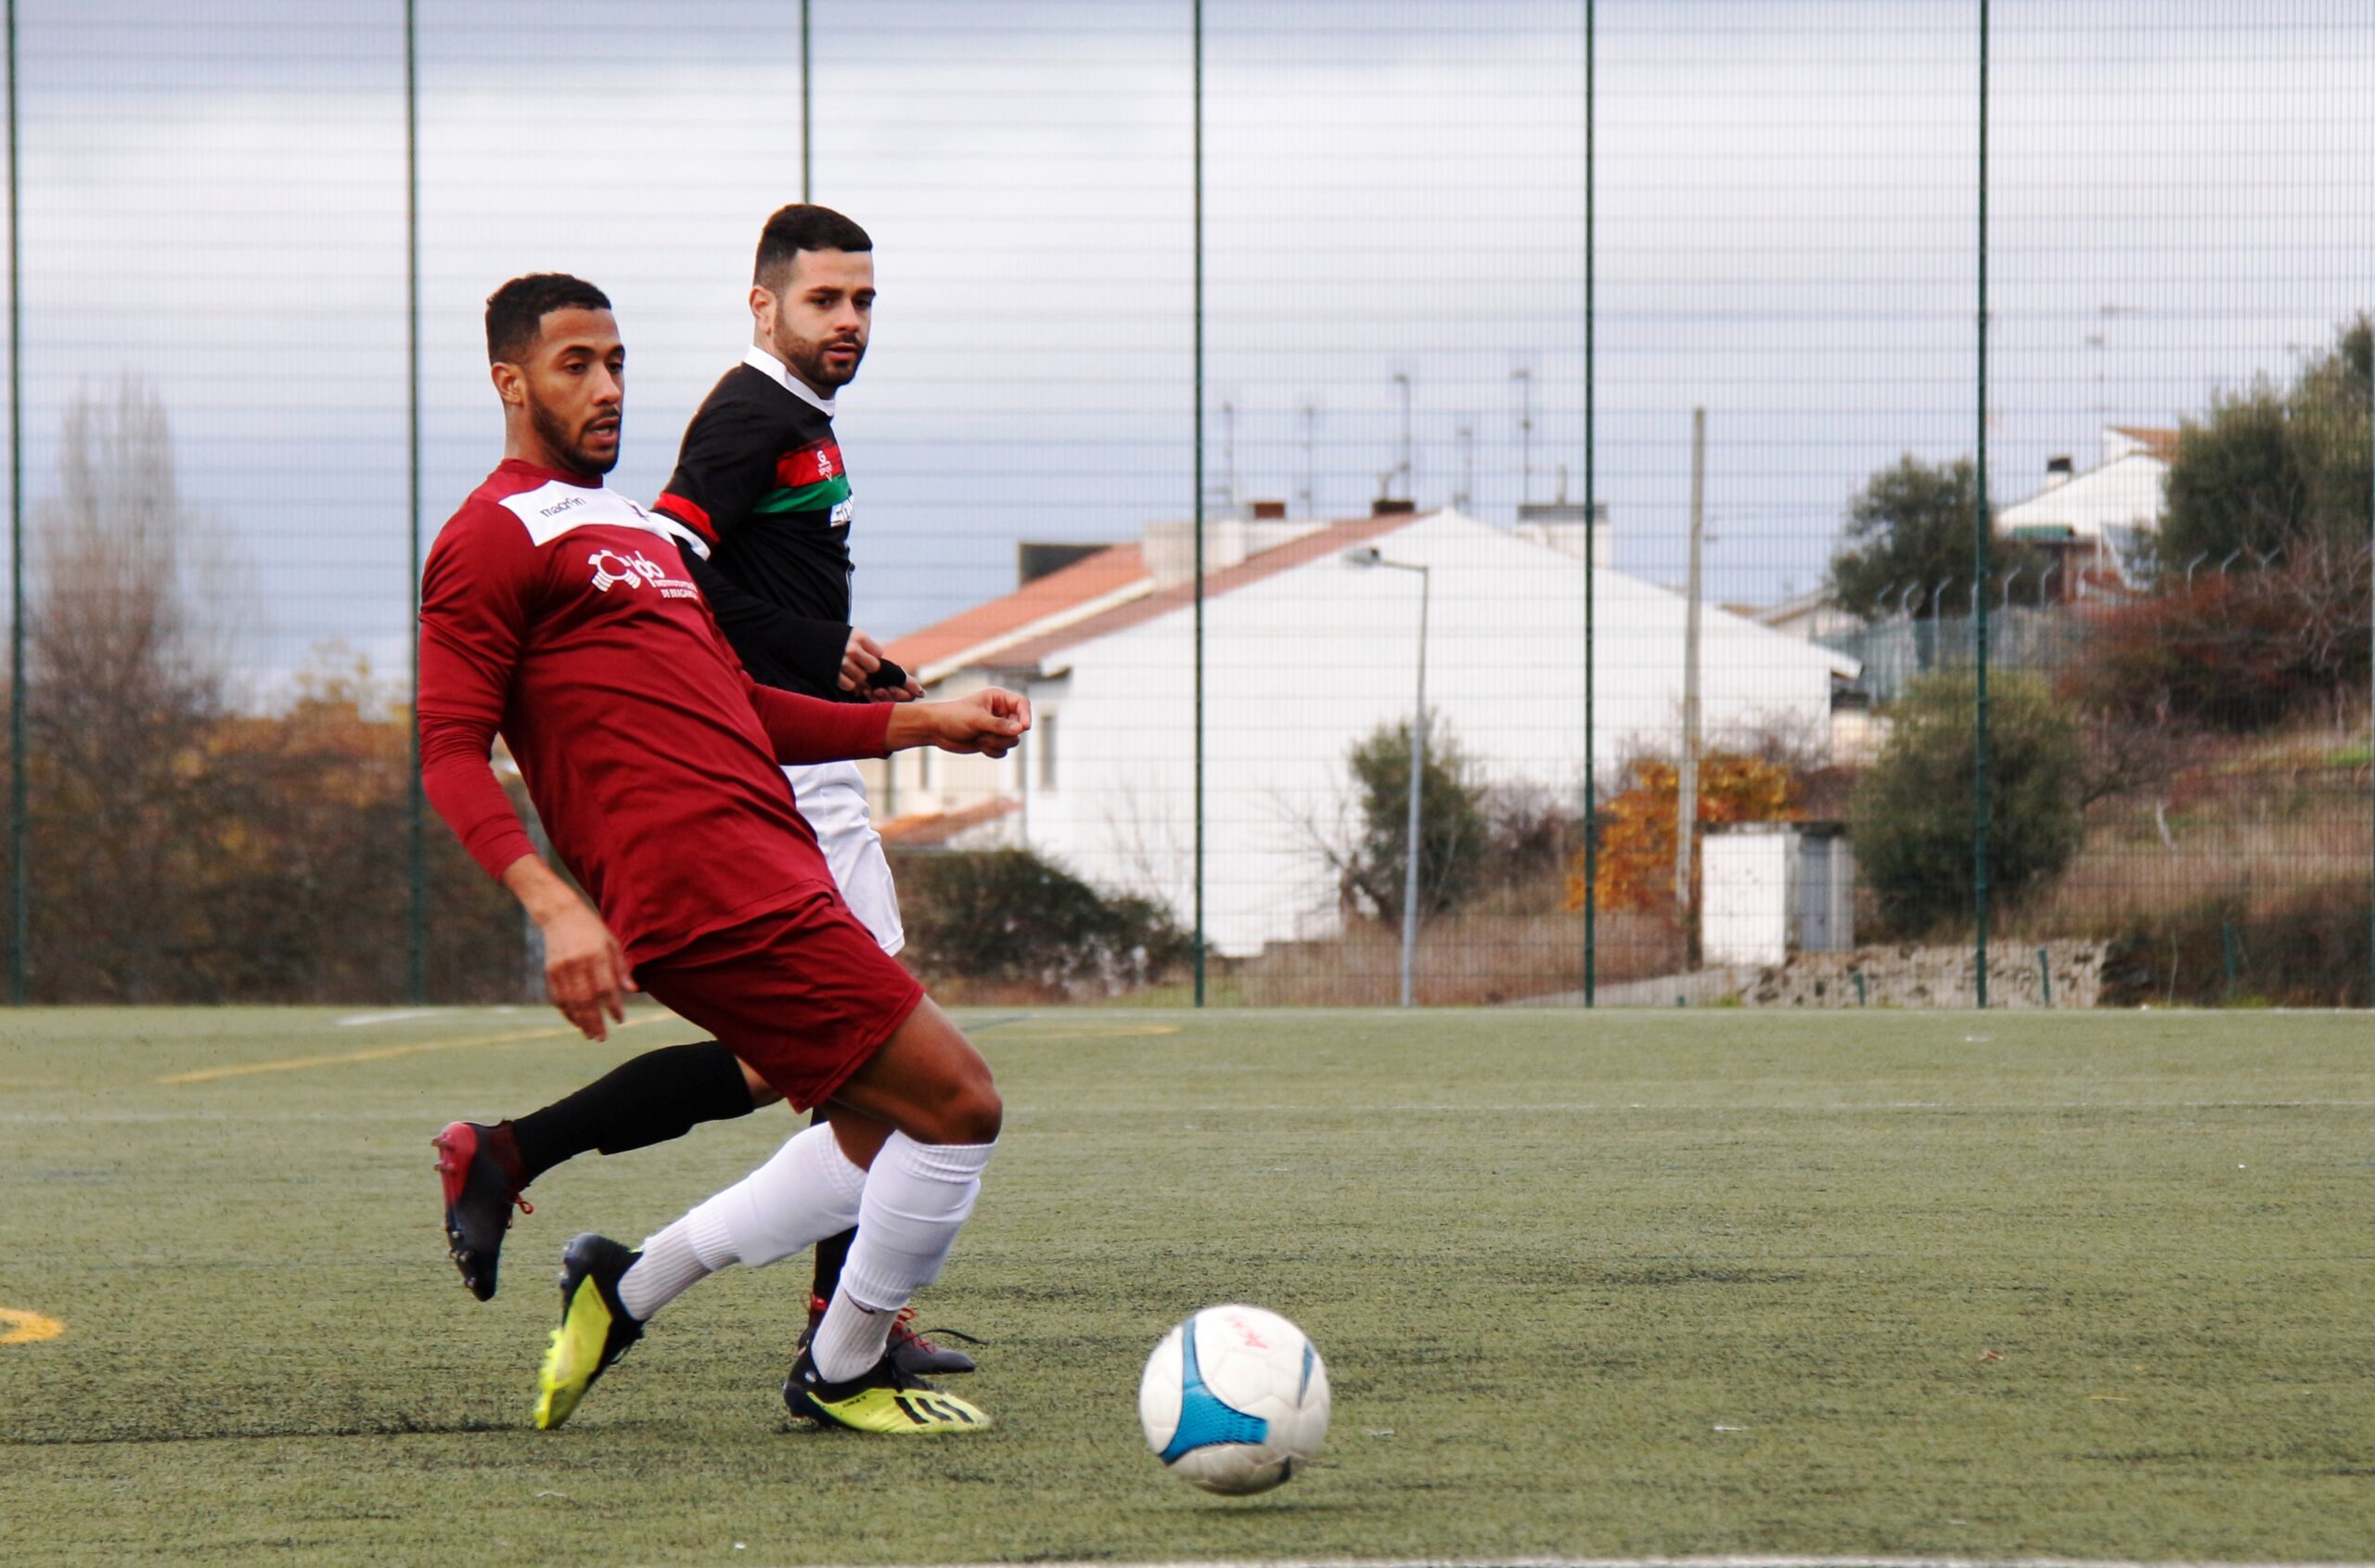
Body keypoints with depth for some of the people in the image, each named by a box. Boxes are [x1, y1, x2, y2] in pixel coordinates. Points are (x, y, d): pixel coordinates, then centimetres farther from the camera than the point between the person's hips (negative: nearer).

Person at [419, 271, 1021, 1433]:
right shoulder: (493, 538, -4)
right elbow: (451, 754, -11)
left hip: (770, 878, 10)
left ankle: (627, 1288, 22)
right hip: (711, 890, -10)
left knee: (883, 1133, 16)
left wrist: (922, 723, 24)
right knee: (955, 1105, -9)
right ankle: (842, 1372, 8)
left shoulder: (638, 531, 26)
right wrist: (551, 904, -24)